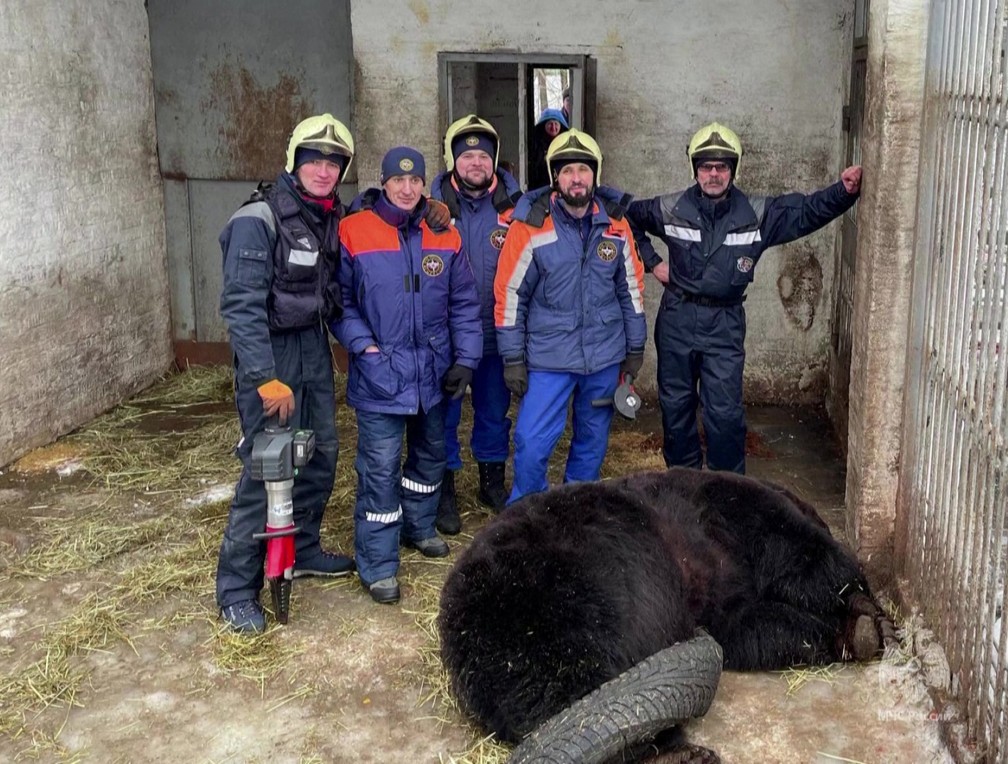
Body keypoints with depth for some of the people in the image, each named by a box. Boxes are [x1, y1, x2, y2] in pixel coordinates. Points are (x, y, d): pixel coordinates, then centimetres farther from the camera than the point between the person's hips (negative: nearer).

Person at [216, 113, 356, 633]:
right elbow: (241, 305, -21)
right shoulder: (259, 219, -16)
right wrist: (266, 379, -25)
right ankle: (236, 589, 2)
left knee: (321, 454, 14)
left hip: (314, 347, 8)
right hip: (269, 353, -7)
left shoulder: (332, 218, 7)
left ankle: (303, 550, 33)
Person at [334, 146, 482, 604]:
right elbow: (340, 302, -3)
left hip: (433, 373, 5)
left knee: (430, 454, 20)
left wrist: (465, 358, -1)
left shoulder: (444, 237, 3)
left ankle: (418, 527, 44)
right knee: (381, 469, -4)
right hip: (380, 375, -4)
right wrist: (363, 345, -15)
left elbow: (464, 304, 6)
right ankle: (377, 566, 7)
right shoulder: (353, 233, -7)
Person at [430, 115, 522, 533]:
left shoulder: (513, 206, -2)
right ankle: (444, 490, 22)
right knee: (443, 413, 7)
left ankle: (493, 481, 33)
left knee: (494, 409, 15)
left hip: (497, 333, 2)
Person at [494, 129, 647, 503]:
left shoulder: (615, 223, 1)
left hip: (605, 356, 4)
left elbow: (631, 288, 10)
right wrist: (512, 358, -7)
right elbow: (509, 294, -6)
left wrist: (635, 349, 11)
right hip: (548, 357, -3)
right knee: (532, 443, -8)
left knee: (593, 441, 16)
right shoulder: (531, 225, -10)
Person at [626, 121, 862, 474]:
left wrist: (843, 191, -24)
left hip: (725, 323, -1)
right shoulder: (671, 209, -3)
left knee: (725, 412, -4)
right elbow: (628, 218, 12)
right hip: (677, 319, 2)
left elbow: (808, 210, -7)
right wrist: (651, 261, 5)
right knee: (675, 405, 11)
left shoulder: (758, 214, -5)